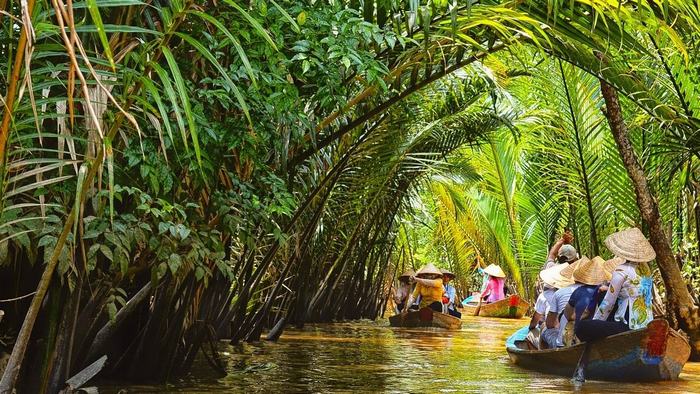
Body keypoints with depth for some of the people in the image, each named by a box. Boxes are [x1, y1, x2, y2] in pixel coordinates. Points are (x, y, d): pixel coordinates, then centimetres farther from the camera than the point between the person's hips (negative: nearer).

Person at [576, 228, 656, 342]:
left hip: (630, 327, -9)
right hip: (647, 325, 9)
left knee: (582, 327, -10)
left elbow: (608, 303, -7)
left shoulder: (621, 271, -13)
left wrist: (594, 321, 6)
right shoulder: (645, 268, 8)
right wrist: (609, 289, 28)